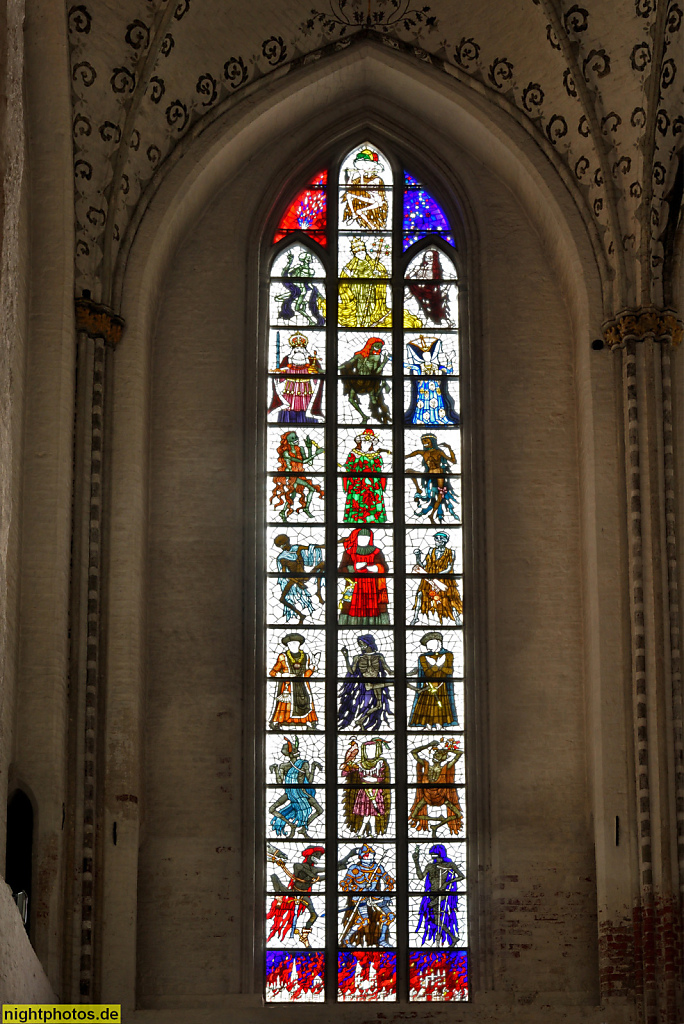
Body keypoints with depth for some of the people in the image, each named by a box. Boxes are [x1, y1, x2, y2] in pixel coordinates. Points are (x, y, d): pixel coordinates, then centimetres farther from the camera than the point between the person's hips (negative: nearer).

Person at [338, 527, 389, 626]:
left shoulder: (376, 552, 12)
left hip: (372, 588, 1)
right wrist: (355, 567, -15)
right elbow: (342, 570, 0)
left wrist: (376, 568, -20)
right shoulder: (349, 552, 10)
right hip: (354, 588, -1)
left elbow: (384, 568, 1)